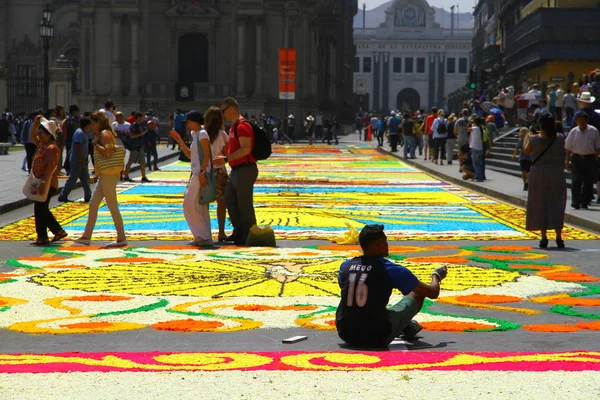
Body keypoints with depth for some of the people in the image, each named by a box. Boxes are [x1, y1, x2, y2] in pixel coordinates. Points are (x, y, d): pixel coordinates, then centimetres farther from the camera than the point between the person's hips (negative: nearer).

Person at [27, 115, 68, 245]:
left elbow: (50, 168, -24)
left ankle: (42, 237, -2)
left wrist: (43, 184, -28)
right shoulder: (42, 145, 13)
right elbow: (32, 136, 28)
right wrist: (36, 123, 14)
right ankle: (58, 231, 20)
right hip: (41, 183, 10)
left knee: (40, 210, -7)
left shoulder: (52, 148, -17)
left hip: (47, 184, -10)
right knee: (43, 210, 15)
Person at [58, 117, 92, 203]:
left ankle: (88, 196, 15)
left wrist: (83, 159, 22)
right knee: (72, 179, -5)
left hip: (81, 160, 10)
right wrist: (81, 159, -25)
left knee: (85, 178, 11)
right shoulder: (79, 133, -17)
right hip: (77, 160, -10)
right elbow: (77, 146, -24)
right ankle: (63, 196, 0)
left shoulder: (82, 132, 14)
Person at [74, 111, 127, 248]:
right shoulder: (103, 134, 18)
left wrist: (95, 143, -15)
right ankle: (86, 236, 16)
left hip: (108, 175, -11)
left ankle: (122, 238, -1)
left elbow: (107, 152, -25)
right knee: (93, 204, 12)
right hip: (104, 175, 11)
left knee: (112, 207, -6)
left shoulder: (104, 134, -12)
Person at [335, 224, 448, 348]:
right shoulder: (391, 269, -9)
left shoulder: (345, 266, 3)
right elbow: (433, 293, 1)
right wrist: (435, 277, 26)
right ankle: (408, 328, 45)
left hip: (346, 336, 4)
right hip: (377, 338, -4)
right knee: (418, 293, 15)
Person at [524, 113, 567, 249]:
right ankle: (559, 237, 5)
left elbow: (527, 152, 6)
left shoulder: (535, 139, -10)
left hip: (539, 175, -1)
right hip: (557, 175, 1)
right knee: (557, 206, 8)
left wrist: (528, 138, 24)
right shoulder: (560, 138, -6)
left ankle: (544, 237, 4)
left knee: (540, 205, 7)